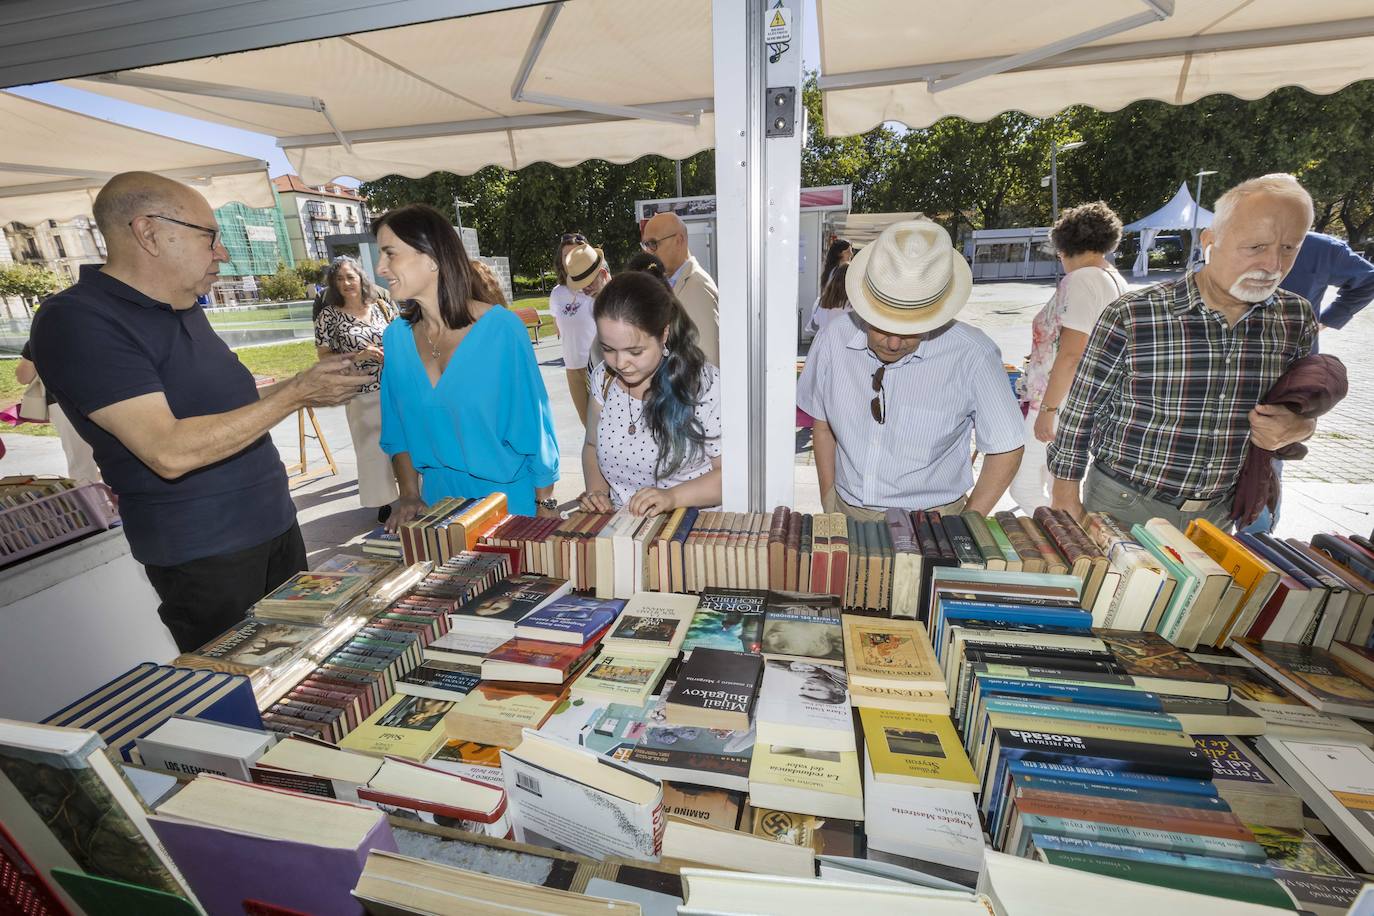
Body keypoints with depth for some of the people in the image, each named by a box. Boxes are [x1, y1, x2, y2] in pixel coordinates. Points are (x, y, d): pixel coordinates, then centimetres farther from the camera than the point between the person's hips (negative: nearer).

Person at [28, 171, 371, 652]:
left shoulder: (186, 309, 11)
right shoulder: (76, 321, -16)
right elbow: (170, 451, -26)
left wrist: (310, 387, 6)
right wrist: (296, 393, -24)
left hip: (273, 521, 8)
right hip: (203, 552, -8)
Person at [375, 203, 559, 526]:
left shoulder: (502, 328, -15)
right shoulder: (395, 336, -1)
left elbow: (533, 423, -11)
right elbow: (398, 429, 8)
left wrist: (546, 505, -8)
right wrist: (410, 494, -2)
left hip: (509, 497, -4)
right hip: (438, 500, 4)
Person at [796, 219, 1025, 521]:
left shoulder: (973, 356, -14)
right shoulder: (834, 339, -6)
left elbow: (1005, 449, -2)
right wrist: (828, 500, 5)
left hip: (931, 520, -1)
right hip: (845, 516, 1)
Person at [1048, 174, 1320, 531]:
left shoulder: (1296, 320, -3)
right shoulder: (1130, 318, -20)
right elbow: (1079, 415, -14)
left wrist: (1298, 427, -11)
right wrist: (1067, 501, -10)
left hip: (1217, 514, 5)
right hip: (1122, 507, -5)